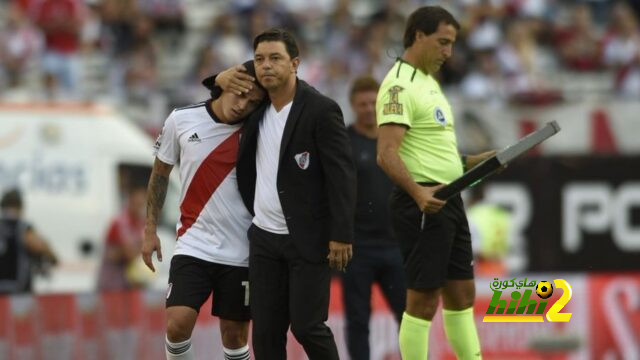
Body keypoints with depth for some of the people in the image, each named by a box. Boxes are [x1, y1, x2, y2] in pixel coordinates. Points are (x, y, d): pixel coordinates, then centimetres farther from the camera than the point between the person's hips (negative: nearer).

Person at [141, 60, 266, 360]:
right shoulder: (181, 120, -2)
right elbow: (160, 174, 10)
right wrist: (150, 229, 9)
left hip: (240, 253, 0)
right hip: (193, 244, 0)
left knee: (235, 335, 4)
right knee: (177, 323, -16)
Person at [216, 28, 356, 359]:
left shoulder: (321, 110, -12)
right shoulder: (256, 106, 7)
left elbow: (341, 175, -14)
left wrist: (341, 235, -19)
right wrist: (223, 79, 5)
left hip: (307, 241, -6)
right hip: (264, 238, 6)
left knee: (306, 326, -6)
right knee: (265, 331, 5)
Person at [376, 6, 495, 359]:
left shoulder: (429, 81, 17)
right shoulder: (400, 85, -15)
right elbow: (387, 153, -25)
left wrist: (475, 161, 16)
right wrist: (418, 192, -37)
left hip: (448, 201, 10)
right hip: (422, 204, -10)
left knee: (461, 294, 13)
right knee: (423, 301, -6)